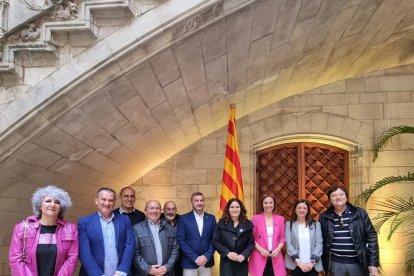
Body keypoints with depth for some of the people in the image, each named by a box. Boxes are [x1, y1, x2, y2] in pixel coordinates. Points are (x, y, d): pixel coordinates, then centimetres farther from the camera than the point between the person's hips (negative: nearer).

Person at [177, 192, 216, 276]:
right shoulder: (184, 218, -2)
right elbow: (181, 241, -6)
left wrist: (206, 256, -8)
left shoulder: (211, 218, 6)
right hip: (189, 262, -2)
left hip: (207, 262, 2)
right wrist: (195, 258, -12)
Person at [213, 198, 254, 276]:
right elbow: (215, 241, -2)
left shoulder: (247, 224, 4)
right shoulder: (222, 223, 2)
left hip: (242, 262, 1)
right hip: (226, 262, -1)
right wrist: (227, 253, -14)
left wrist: (244, 255, -14)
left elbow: (251, 242, 2)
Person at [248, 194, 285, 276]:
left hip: (275, 256, 2)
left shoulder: (280, 219, 8)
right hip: (259, 256, -2)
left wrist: (278, 249, -8)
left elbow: (282, 238, 10)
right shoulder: (256, 218, -1)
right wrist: (261, 249, -13)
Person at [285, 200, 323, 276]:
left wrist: (312, 261, -12)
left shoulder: (316, 224, 6)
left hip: (313, 265, 1)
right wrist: (298, 261, -14)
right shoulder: (289, 224, 3)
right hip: (296, 265, -1)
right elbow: (288, 244, -4)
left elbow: (319, 243, -1)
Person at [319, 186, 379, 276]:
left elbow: (371, 236, -3)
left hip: (358, 263, -1)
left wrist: (373, 263, -7)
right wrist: (321, 264, 6)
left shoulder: (359, 213, -3)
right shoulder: (324, 217, 0)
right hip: (335, 263, 1)